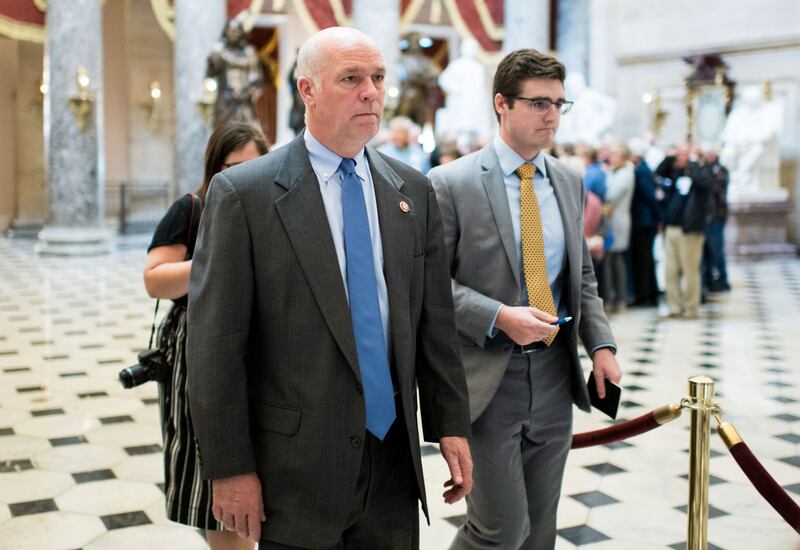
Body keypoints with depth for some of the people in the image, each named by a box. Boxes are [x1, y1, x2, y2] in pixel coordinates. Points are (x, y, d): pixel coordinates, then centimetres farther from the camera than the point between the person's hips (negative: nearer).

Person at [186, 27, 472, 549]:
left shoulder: (413, 190, 5)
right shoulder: (244, 193, -9)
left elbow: (435, 321, 8)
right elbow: (216, 344, -10)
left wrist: (451, 424, 6)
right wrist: (230, 468, -10)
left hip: (395, 457, 4)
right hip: (297, 466, -4)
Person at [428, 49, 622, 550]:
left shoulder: (569, 181, 9)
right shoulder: (451, 183, -10)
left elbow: (583, 274, 15)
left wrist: (601, 344, 2)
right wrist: (499, 316, -21)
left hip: (555, 375, 6)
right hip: (488, 379, -5)